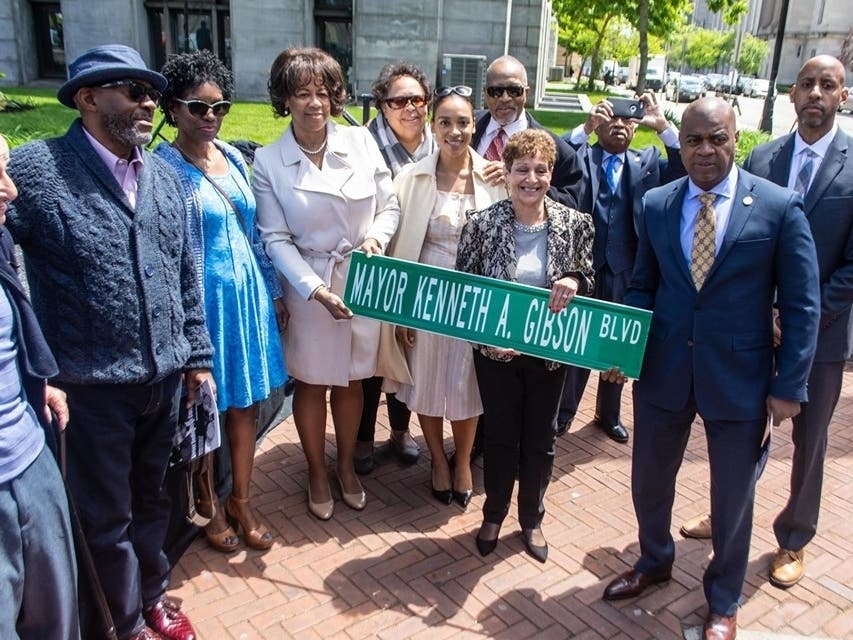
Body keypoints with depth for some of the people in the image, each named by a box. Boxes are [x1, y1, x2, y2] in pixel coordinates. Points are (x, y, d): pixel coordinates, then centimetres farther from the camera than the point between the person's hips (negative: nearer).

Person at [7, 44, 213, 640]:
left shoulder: (163, 174, 5)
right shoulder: (36, 168, -12)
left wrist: (197, 353, 11)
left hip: (165, 377, 5)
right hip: (94, 387, -4)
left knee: (151, 496, 23)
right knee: (108, 516, 15)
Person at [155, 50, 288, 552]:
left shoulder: (234, 158, 7)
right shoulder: (163, 168, -11)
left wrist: (275, 291, 13)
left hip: (249, 293, 6)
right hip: (201, 299, -5)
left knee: (246, 401, 12)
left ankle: (241, 500, 30)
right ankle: (210, 505, 31)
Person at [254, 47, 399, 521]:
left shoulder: (361, 141, -3)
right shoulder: (268, 162, -7)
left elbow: (390, 205, 4)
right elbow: (276, 239, -9)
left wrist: (377, 236, -16)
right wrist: (317, 290, -19)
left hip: (364, 281, 2)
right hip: (307, 286, -1)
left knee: (352, 379, 16)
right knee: (311, 383, 12)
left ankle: (347, 465, 38)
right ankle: (317, 473, 34)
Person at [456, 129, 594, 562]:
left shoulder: (576, 224, -7)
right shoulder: (481, 224, -11)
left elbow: (588, 279, 2)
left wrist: (574, 281, -21)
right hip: (495, 351, -1)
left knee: (540, 440, 16)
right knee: (500, 436, 15)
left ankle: (531, 518, 39)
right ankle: (494, 514, 39)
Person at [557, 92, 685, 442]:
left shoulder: (647, 162, 8)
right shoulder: (580, 156, 1)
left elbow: (687, 171, -7)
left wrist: (664, 126, -15)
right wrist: (586, 127, -23)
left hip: (625, 273, 3)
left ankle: (609, 414, 36)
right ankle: (563, 413, 29)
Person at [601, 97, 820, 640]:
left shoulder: (780, 207, -8)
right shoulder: (656, 204, 1)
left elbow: (801, 305, -6)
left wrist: (789, 385, -8)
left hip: (739, 378, -2)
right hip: (663, 371, 3)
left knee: (733, 495, 14)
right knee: (649, 479, 18)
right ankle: (655, 561, 49)